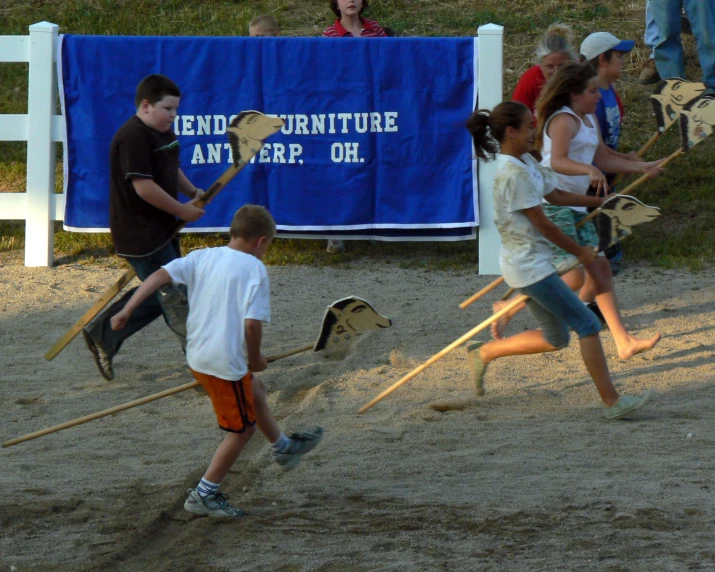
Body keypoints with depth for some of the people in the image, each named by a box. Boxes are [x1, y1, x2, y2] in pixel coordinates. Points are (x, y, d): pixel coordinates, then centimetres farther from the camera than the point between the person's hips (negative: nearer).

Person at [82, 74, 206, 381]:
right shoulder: (133, 138, -20)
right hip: (142, 235, -10)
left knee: (156, 295, 17)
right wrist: (182, 210, -19)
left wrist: (192, 192, 7)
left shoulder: (164, 133, 12)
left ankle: (102, 333, 26)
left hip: (162, 230, 10)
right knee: (176, 298, -6)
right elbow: (144, 186, -26)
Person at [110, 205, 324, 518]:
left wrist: (126, 311, -6)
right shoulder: (254, 268, -12)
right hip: (226, 362, -8)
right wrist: (255, 359, -5)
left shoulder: (202, 257, 5)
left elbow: (160, 275, -6)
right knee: (242, 428, 11)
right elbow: (252, 322, -21)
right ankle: (204, 495, 15)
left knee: (255, 391, 32)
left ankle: (283, 447, 53)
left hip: (197, 356, 8)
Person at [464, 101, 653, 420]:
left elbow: (554, 193, 20)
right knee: (587, 325, -8)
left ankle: (484, 353, 25)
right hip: (530, 266, -10)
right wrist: (579, 252, -7)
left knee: (555, 339, 17)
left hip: (531, 264, 10)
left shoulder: (526, 163, 9)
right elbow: (542, 224, -18)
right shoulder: (514, 173, -20)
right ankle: (612, 402, -6)